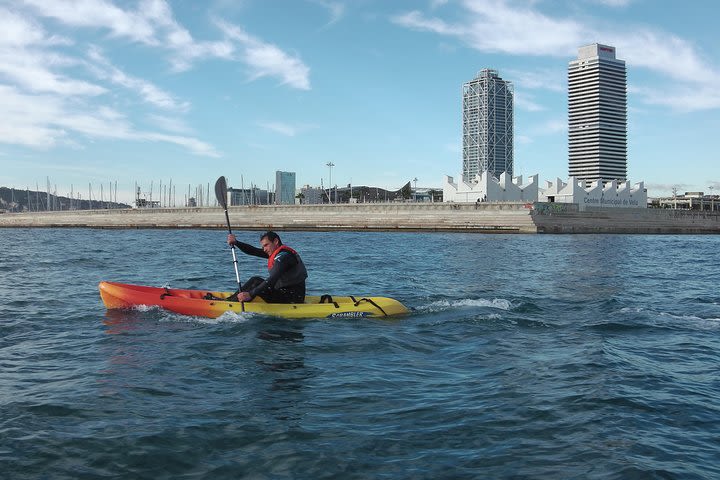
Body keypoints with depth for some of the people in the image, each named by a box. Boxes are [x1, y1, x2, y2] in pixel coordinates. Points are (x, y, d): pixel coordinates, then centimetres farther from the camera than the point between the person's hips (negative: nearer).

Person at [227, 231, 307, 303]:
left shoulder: (284, 256, -18)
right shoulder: (277, 252, 12)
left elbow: (272, 281, -28)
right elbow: (253, 251, 8)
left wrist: (250, 294, -32)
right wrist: (236, 242, -5)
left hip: (293, 299, -10)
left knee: (256, 282, -14)